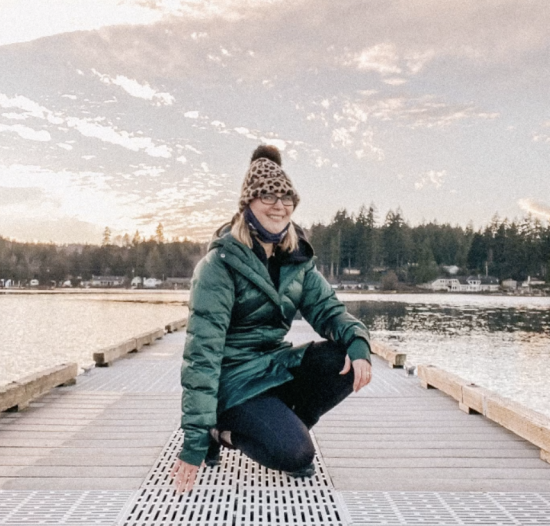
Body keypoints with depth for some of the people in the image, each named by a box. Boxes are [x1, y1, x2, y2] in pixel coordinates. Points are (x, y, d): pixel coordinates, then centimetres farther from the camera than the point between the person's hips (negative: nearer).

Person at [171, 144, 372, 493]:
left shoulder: (296, 258, 3)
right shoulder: (221, 264, -17)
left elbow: (326, 307, 1)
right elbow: (203, 350, -21)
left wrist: (357, 340, -25)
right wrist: (196, 438, -25)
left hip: (275, 366, 6)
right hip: (234, 379, -6)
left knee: (349, 363, -18)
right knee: (295, 453, -26)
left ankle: (288, 428, 2)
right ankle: (227, 431, 3)